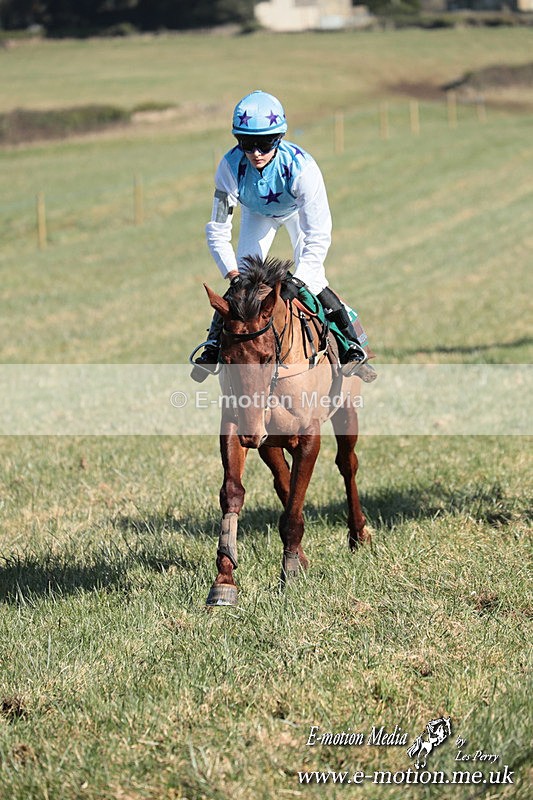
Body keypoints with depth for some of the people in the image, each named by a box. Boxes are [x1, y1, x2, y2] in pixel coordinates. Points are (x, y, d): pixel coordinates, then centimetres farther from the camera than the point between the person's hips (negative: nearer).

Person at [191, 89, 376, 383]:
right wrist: (233, 276, -38)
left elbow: (318, 237, -40)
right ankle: (215, 345, 12)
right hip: (256, 213, 2)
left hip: (298, 210, -2)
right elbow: (217, 229, -28)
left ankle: (354, 347, 0)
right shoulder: (231, 166, -36)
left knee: (312, 280, -13)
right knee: (243, 278, -5)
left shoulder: (301, 167, -43)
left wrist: (297, 281, -47)